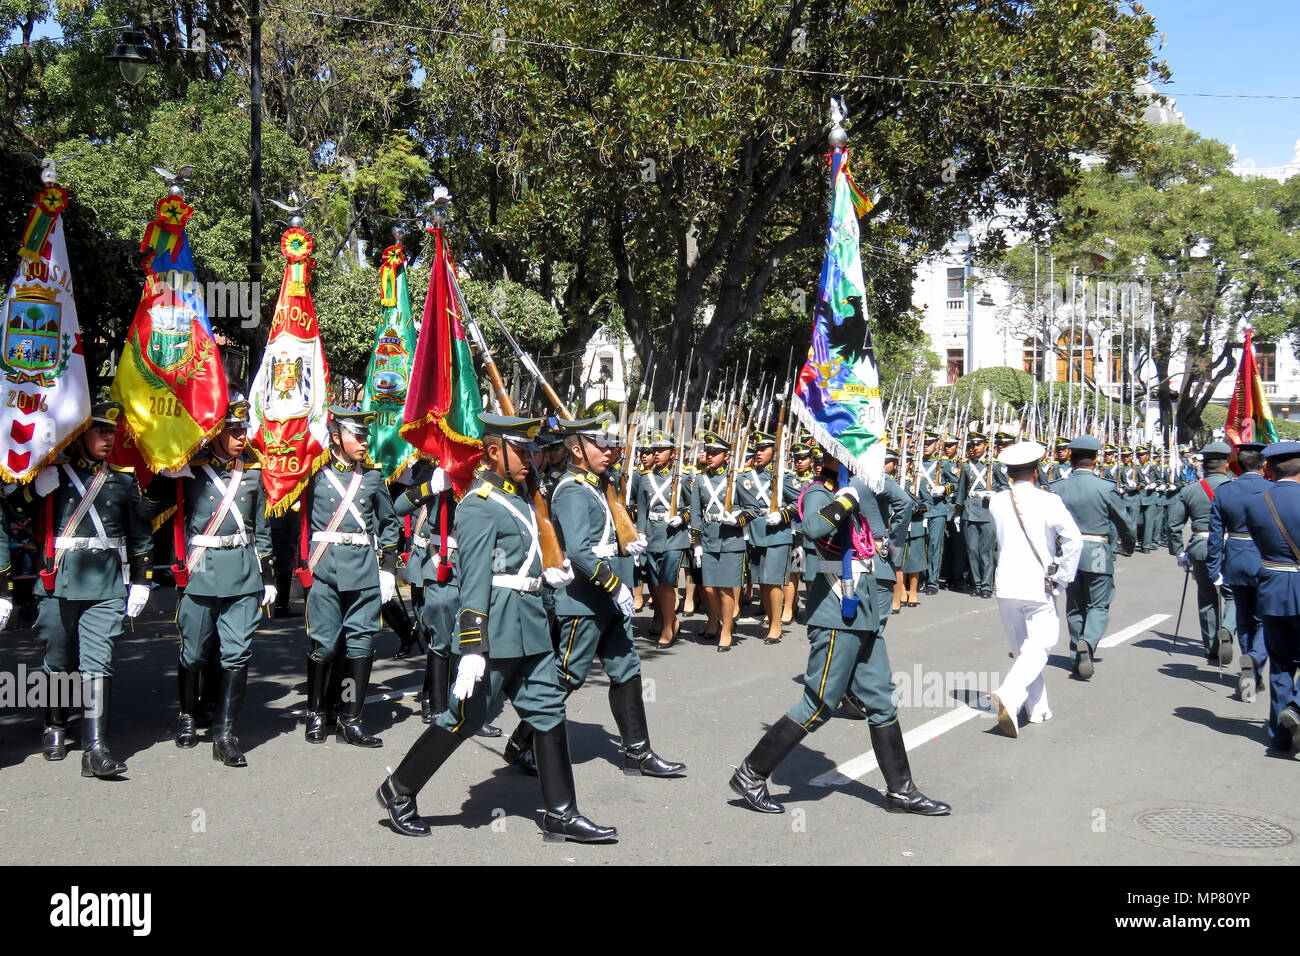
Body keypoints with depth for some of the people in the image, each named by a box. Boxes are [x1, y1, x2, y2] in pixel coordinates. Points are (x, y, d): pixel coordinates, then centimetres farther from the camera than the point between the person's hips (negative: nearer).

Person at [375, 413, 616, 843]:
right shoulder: (479, 505, -14)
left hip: (530, 625, 9)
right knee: (465, 716, 0)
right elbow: (474, 581, -20)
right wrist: (472, 649, -23)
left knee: (548, 713, 8)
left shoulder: (520, 495, 14)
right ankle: (398, 791, 19)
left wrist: (547, 575, 15)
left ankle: (560, 815, 15)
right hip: (496, 627, -9)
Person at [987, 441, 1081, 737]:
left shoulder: (997, 502, 3)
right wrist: (1062, 577, -5)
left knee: (1022, 649, 16)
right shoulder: (1048, 501, -10)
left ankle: (1037, 709, 23)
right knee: (1038, 648, -3)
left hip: (1006, 587, 4)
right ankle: (1008, 695, -25)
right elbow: (1074, 540, -14)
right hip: (1039, 586, -4)